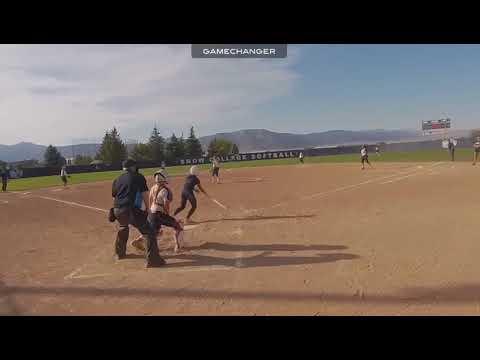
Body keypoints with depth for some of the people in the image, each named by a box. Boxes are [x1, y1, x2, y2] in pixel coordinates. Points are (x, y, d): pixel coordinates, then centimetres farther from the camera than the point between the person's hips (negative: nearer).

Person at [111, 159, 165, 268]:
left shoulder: (116, 180, 19)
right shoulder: (138, 177, 5)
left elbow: (114, 197, 22)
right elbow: (144, 194, 1)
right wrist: (147, 208, 11)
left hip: (117, 210, 7)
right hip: (131, 209, -7)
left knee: (123, 228, 36)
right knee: (148, 232, -4)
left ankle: (120, 253, 49)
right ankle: (153, 260, -13)